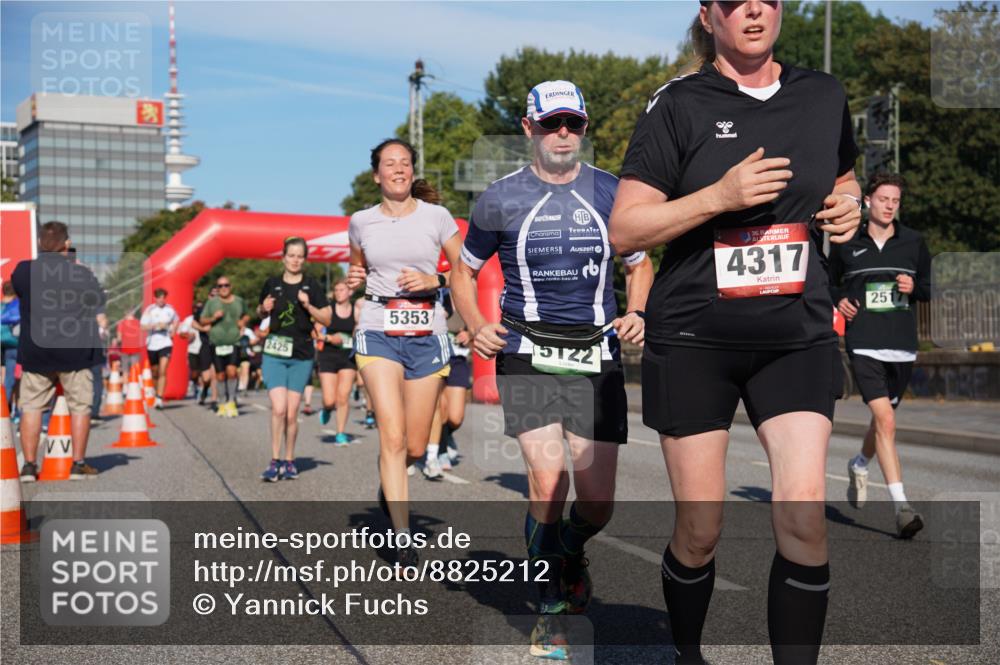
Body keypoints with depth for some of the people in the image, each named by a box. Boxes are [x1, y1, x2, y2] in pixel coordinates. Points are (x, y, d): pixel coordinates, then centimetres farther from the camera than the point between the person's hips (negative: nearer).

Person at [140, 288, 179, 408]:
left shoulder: (169, 309, 3)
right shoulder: (149, 310, -5)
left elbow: (176, 320, 23)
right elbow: (143, 327, -10)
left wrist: (172, 332, 7)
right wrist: (156, 326, -24)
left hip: (166, 344, 0)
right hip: (152, 344, 0)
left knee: (162, 372, -14)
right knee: (155, 373, 12)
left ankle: (159, 399, -17)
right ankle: (157, 393, 35)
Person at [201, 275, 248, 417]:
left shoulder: (239, 301, 8)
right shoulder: (212, 302, 4)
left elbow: (246, 315, 25)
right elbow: (202, 321, 8)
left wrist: (243, 321, 3)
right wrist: (213, 318, -11)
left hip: (234, 342, 0)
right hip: (217, 342, 0)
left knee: (231, 372, -17)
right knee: (220, 375, 4)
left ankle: (232, 402, -3)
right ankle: (223, 403, 20)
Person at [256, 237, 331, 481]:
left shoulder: (311, 286, 1)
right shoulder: (272, 284, 6)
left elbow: (327, 320, 0)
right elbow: (261, 312, 21)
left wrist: (308, 306, -15)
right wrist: (263, 308, -1)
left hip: (301, 356, 0)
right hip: (274, 353, 0)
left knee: (292, 413, 3)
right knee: (278, 408, -13)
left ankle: (289, 461, 18)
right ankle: (275, 461, -3)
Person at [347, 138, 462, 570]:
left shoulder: (436, 216, 2)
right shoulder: (361, 222, 7)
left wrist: (433, 280, -11)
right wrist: (354, 280, 2)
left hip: (427, 335, 0)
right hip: (378, 333, 0)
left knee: (415, 448, 5)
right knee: (393, 438, -15)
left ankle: (387, 481, 40)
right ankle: (403, 537, -10)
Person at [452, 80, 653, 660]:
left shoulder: (613, 194, 6)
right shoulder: (501, 199, 2)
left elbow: (640, 265, 19)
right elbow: (465, 272, 14)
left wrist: (636, 314, -1)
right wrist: (477, 327, -3)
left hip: (597, 357, 2)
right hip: (527, 356, -2)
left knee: (598, 503, 0)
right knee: (548, 480, -18)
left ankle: (570, 553, 38)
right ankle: (550, 612, 3)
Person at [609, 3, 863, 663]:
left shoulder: (825, 95, 8)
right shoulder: (679, 105, -4)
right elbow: (624, 230, -8)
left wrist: (849, 205, 3)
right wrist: (720, 196, -21)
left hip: (798, 335, 3)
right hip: (695, 339, -2)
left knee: (804, 517, -12)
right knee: (700, 530, 4)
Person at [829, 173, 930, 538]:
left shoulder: (913, 242, 8)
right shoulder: (846, 244, 4)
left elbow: (931, 287, 15)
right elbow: (829, 282, 18)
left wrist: (915, 288, -7)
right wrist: (838, 300, -2)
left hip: (902, 347, 3)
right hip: (864, 346, -3)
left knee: (882, 420, 16)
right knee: (885, 420, -17)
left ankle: (859, 465, 47)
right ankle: (901, 508, -18)